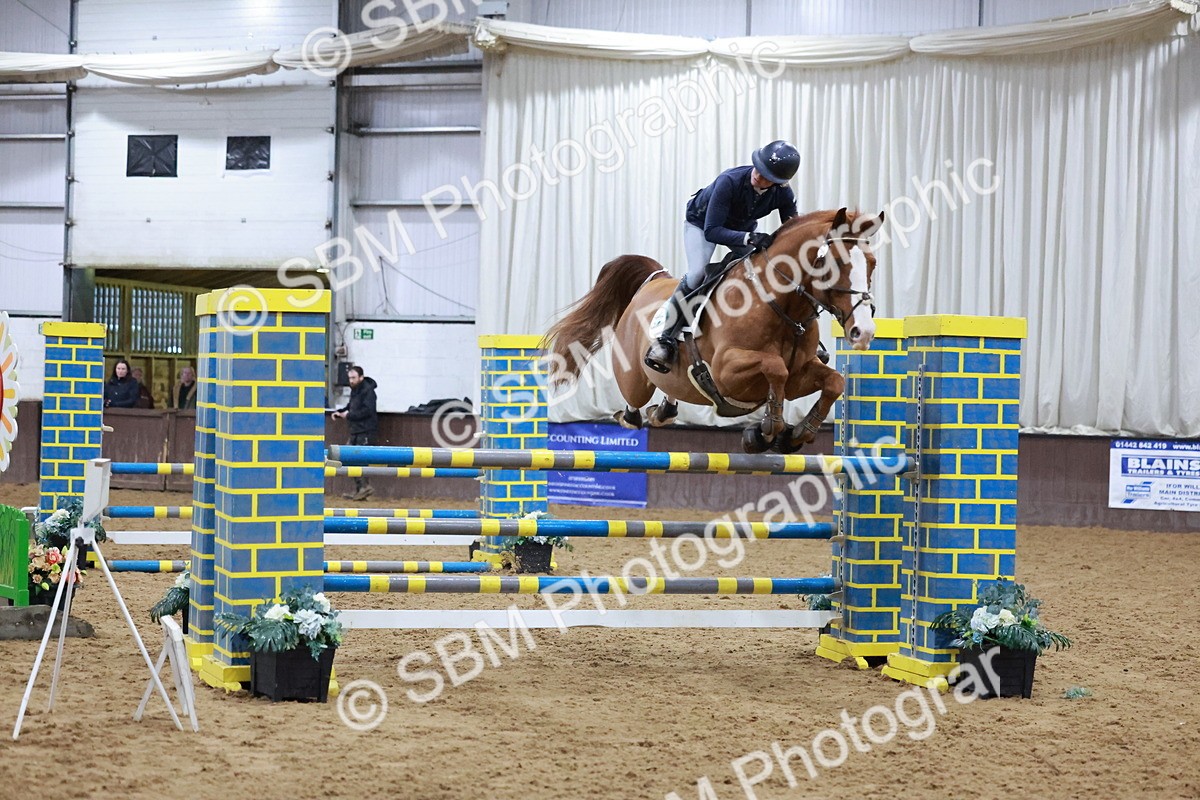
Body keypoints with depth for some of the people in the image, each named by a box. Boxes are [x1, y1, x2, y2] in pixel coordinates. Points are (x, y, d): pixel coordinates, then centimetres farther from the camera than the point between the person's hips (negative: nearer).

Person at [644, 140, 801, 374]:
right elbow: (712, 232, -40)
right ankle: (663, 339, -20)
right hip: (701, 223, -5)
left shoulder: (784, 194, -26)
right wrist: (749, 239, -52)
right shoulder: (730, 181, -39)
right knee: (698, 275, -25)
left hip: (744, 228, 5)